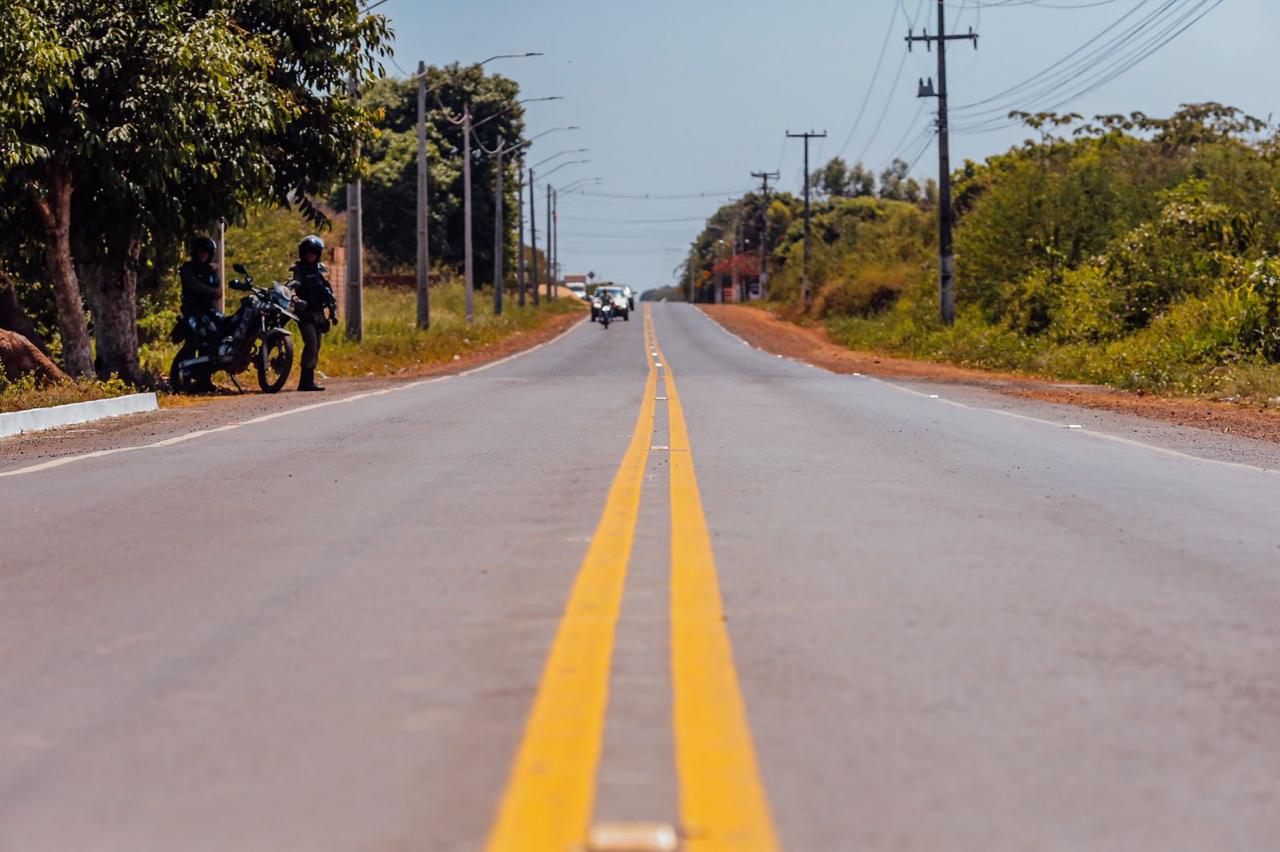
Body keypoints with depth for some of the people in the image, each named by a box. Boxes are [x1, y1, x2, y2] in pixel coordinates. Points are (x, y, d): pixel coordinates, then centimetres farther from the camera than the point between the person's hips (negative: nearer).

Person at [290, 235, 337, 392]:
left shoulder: (321, 269, 15)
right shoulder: (298, 269, -2)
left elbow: (330, 292, 21)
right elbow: (293, 286, -19)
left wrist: (333, 311, 18)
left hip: (319, 313, 6)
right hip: (305, 313, -6)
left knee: (316, 348, 7)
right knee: (311, 344, -19)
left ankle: (309, 380, 14)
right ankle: (305, 381, -19)